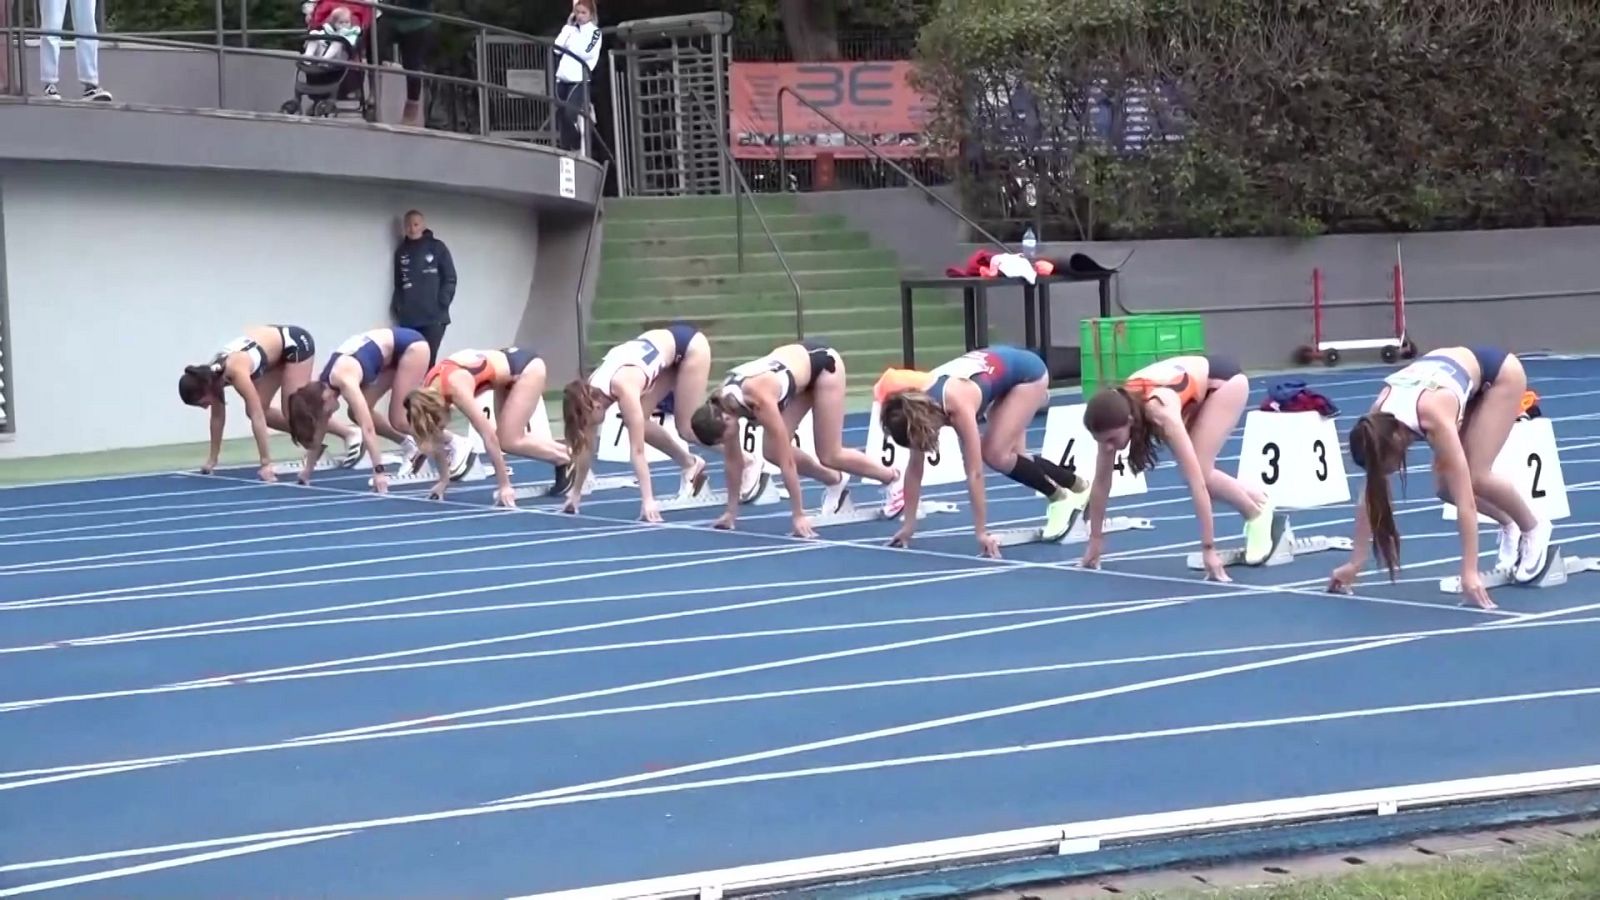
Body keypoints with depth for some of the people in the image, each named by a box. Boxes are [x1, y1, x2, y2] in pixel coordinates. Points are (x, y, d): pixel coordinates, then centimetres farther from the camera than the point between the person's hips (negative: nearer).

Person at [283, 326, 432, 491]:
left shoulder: (345, 381, -32)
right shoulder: (323, 386, -8)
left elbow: (367, 427, -35)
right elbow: (320, 428, 4)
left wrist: (378, 470, -37)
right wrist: (308, 469, 8)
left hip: (410, 346, -8)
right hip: (391, 352, 8)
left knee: (399, 419, -12)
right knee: (358, 414, 0)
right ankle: (409, 444, 14)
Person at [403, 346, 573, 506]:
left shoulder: (456, 389, -33)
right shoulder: (429, 391, -11)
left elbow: (489, 436, -30)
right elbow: (437, 438, 3)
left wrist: (505, 485, -27)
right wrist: (443, 480, 6)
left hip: (527, 367, -8)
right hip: (508, 369, 8)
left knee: (508, 441, -11)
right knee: (508, 438, 6)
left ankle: (568, 461, 2)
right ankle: (566, 454, 18)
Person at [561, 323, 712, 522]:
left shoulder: (624, 388, -35)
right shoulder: (591, 392, -15)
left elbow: (637, 449, -36)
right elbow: (587, 446, -5)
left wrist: (648, 500, -36)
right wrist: (575, 492, -2)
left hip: (689, 344, -7)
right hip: (662, 345, 7)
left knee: (687, 427, -6)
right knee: (639, 424, -2)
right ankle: (690, 462, 17)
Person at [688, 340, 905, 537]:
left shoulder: (759, 400, -38)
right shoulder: (720, 405, -19)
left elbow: (786, 460, -34)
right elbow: (733, 457, -6)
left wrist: (799, 514, -30)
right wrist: (732, 510, -2)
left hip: (823, 363, -7)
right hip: (799, 365, 7)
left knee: (829, 456, -5)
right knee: (772, 451, -4)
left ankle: (893, 479, 18)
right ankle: (835, 481, 19)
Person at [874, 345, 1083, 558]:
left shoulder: (958, 405, -37)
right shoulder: (918, 403, -17)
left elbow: (974, 472, -35)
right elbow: (915, 467, -9)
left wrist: (981, 532, -34)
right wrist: (908, 525, -9)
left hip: (1028, 372, -7)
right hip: (1003, 370, 7)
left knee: (995, 454, -15)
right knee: (1009, 455, 8)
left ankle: (1060, 497, 3)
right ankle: (1078, 487, 28)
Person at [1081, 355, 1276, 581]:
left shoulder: (1161, 413, -41)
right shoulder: (1115, 414, -24)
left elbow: (1196, 481, -40)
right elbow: (1101, 481, -12)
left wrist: (1209, 548, -40)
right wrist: (1095, 541, -9)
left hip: (1224, 380, -6)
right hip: (1197, 382, 6)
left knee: (1199, 471, -17)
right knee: (1193, 469, -2)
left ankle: (1260, 512, 3)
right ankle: (1254, 500, 19)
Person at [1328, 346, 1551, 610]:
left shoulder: (1434, 419, -41)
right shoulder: (1378, 423, -25)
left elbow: (1465, 500, -40)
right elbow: (1370, 494, -15)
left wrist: (1470, 572, -43)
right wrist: (1355, 562, -14)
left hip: (1500, 372, -6)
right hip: (1461, 370, 6)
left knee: (1476, 477, -19)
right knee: (1445, 485, -7)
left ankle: (1534, 528, 8)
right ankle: (1509, 526, 19)